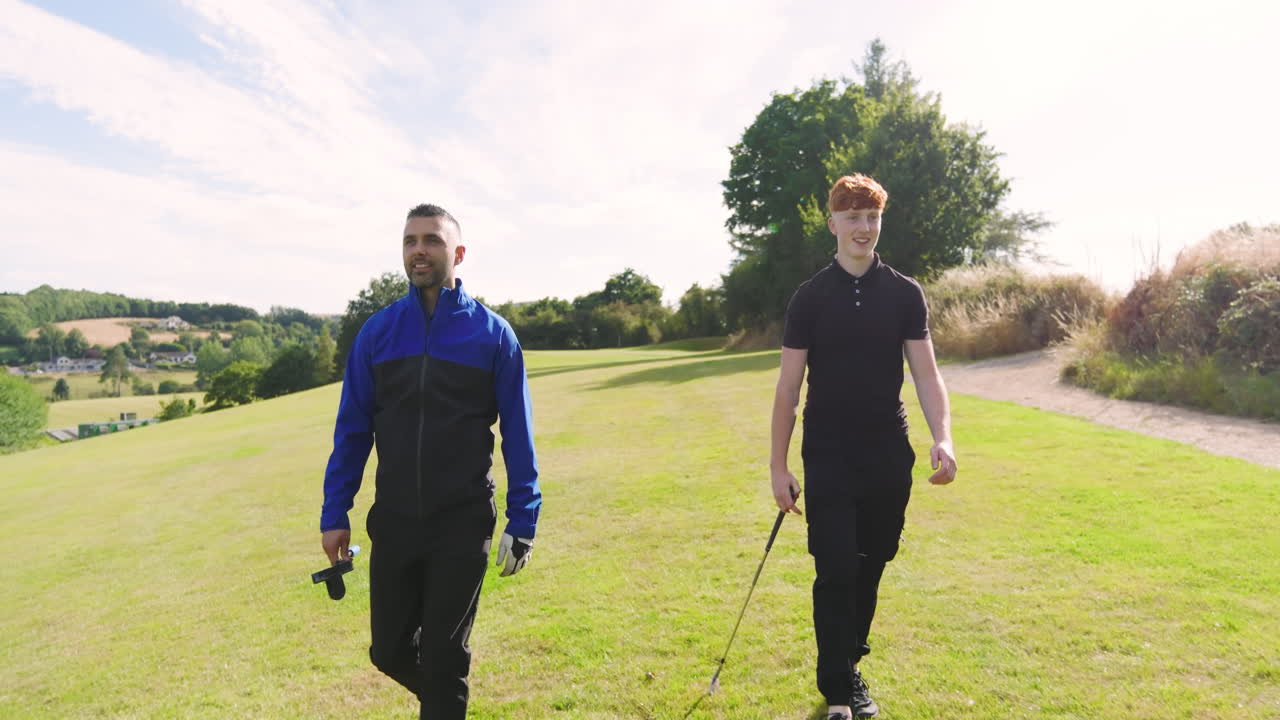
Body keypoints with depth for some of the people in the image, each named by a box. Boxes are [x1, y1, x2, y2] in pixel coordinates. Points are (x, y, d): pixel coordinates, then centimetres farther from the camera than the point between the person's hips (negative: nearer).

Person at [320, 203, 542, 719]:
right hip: (393, 522, 3)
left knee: (443, 654, 7)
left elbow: (517, 436, -3)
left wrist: (522, 522, -5)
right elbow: (352, 429, 6)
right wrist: (334, 514, 4)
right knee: (389, 650, 15)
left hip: (463, 524, -3)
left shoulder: (492, 333, -5)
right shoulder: (377, 331, 2)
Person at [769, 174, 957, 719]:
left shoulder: (905, 294, 4)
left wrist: (942, 438, -16)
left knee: (870, 568, 11)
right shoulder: (810, 297, 0)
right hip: (828, 459, -2)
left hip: (889, 458, 2)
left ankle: (849, 666, 32)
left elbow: (926, 374, 1)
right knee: (836, 572, -3)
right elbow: (788, 387, 0)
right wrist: (778, 465, -2)